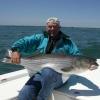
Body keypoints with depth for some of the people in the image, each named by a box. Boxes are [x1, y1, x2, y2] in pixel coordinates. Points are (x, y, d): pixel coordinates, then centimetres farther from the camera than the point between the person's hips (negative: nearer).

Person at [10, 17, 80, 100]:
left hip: (58, 75, 0)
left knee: (48, 72, -37)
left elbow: (77, 56, 9)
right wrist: (16, 50, -24)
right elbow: (25, 41, -3)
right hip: (39, 73, 1)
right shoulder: (40, 38, 10)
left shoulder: (67, 41, 9)